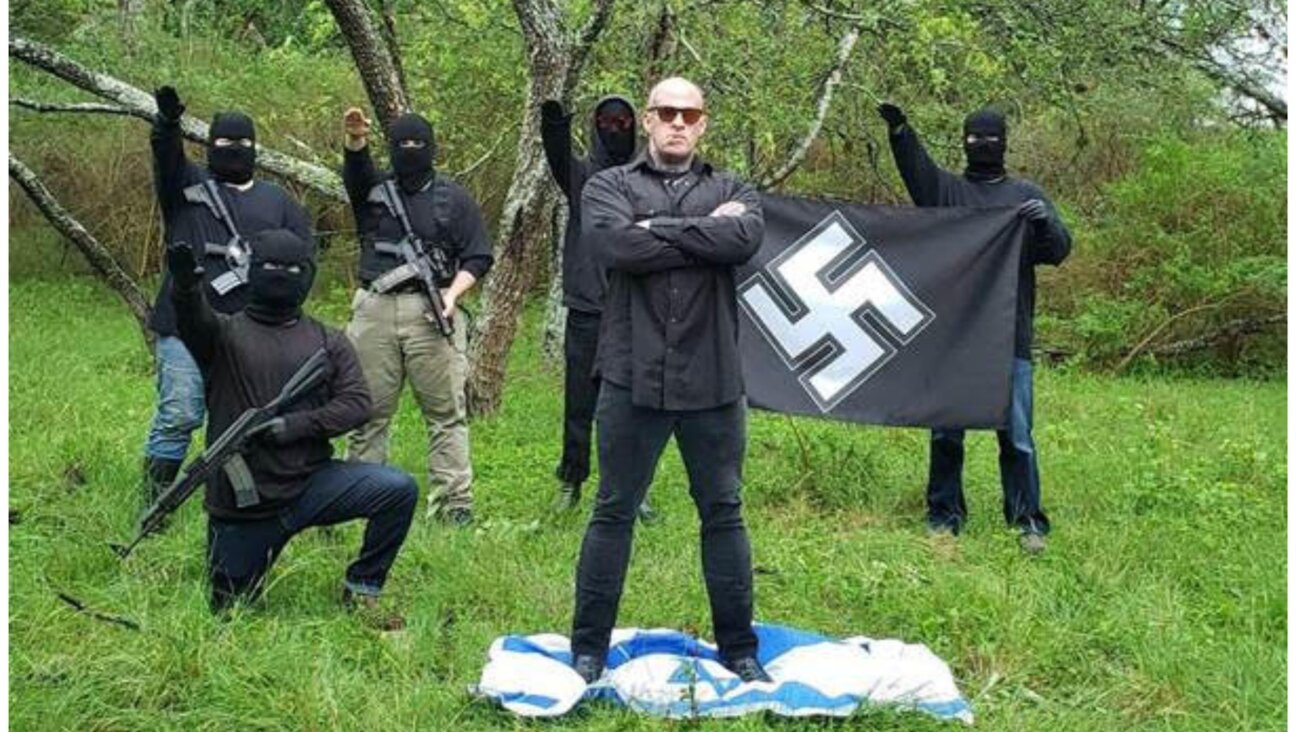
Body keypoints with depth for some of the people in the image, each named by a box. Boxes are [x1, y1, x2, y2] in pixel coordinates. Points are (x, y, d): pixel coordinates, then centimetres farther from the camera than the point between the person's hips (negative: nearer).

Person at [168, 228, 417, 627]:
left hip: (311, 484, 1)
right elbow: (194, 320, -23)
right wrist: (186, 285, -47)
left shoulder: (328, 341, 7)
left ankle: (361, 590, -1)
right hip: (241, 502, -1)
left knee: (398, 490, -21)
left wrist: (294, 425, -18)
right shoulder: (224, 333, 0)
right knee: (229, 609, 7)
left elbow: (356, 403, -4)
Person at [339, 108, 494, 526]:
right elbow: (355, 171, -8)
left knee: (446, 412, -4)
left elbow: (478, 257, 8)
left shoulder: (454, 198, 11)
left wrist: (453, 293, -9)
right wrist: (355, 141, -30)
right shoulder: (374, 189, 15)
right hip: (375, 310, 2)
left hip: (431, 312, -2)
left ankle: (453, 503, -3)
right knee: (368, 410, 5)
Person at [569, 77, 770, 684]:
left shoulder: (732, 191, 11)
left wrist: (658, 229, -11)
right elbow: (617, 246, -16)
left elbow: (746, 238, -13)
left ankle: (739, 650, 23)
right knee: (613, 514, 7)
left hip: (713, 381, 2)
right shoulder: (609, 187, 6)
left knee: (724, 513, 11)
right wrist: (706, 232, -10)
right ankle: (588, 649, 18)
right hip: (633, 379, -2)